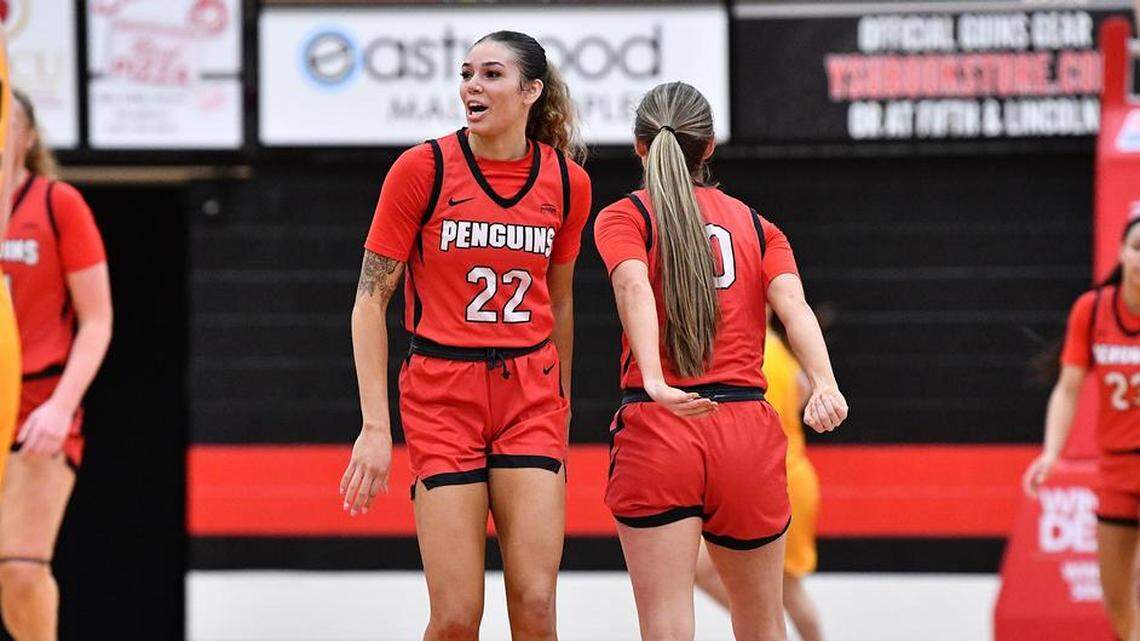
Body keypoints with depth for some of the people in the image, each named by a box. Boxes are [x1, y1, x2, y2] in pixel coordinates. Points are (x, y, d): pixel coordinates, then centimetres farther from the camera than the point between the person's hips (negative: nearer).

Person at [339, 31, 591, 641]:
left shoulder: (566, 180, 2)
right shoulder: (423, 168, -7)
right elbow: (371, 299, -4)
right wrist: (375, 426, -10)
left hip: (531, 395, 3)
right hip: (442, 394, -2)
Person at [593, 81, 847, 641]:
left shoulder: (622, 217, 8)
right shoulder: (757, 227, 16)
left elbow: (634, 289, -13)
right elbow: (792, 305, -3)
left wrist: (656, 383, -27)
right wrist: (824, 384, -18)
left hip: (656, 428, -3)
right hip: (747, 432, 3)